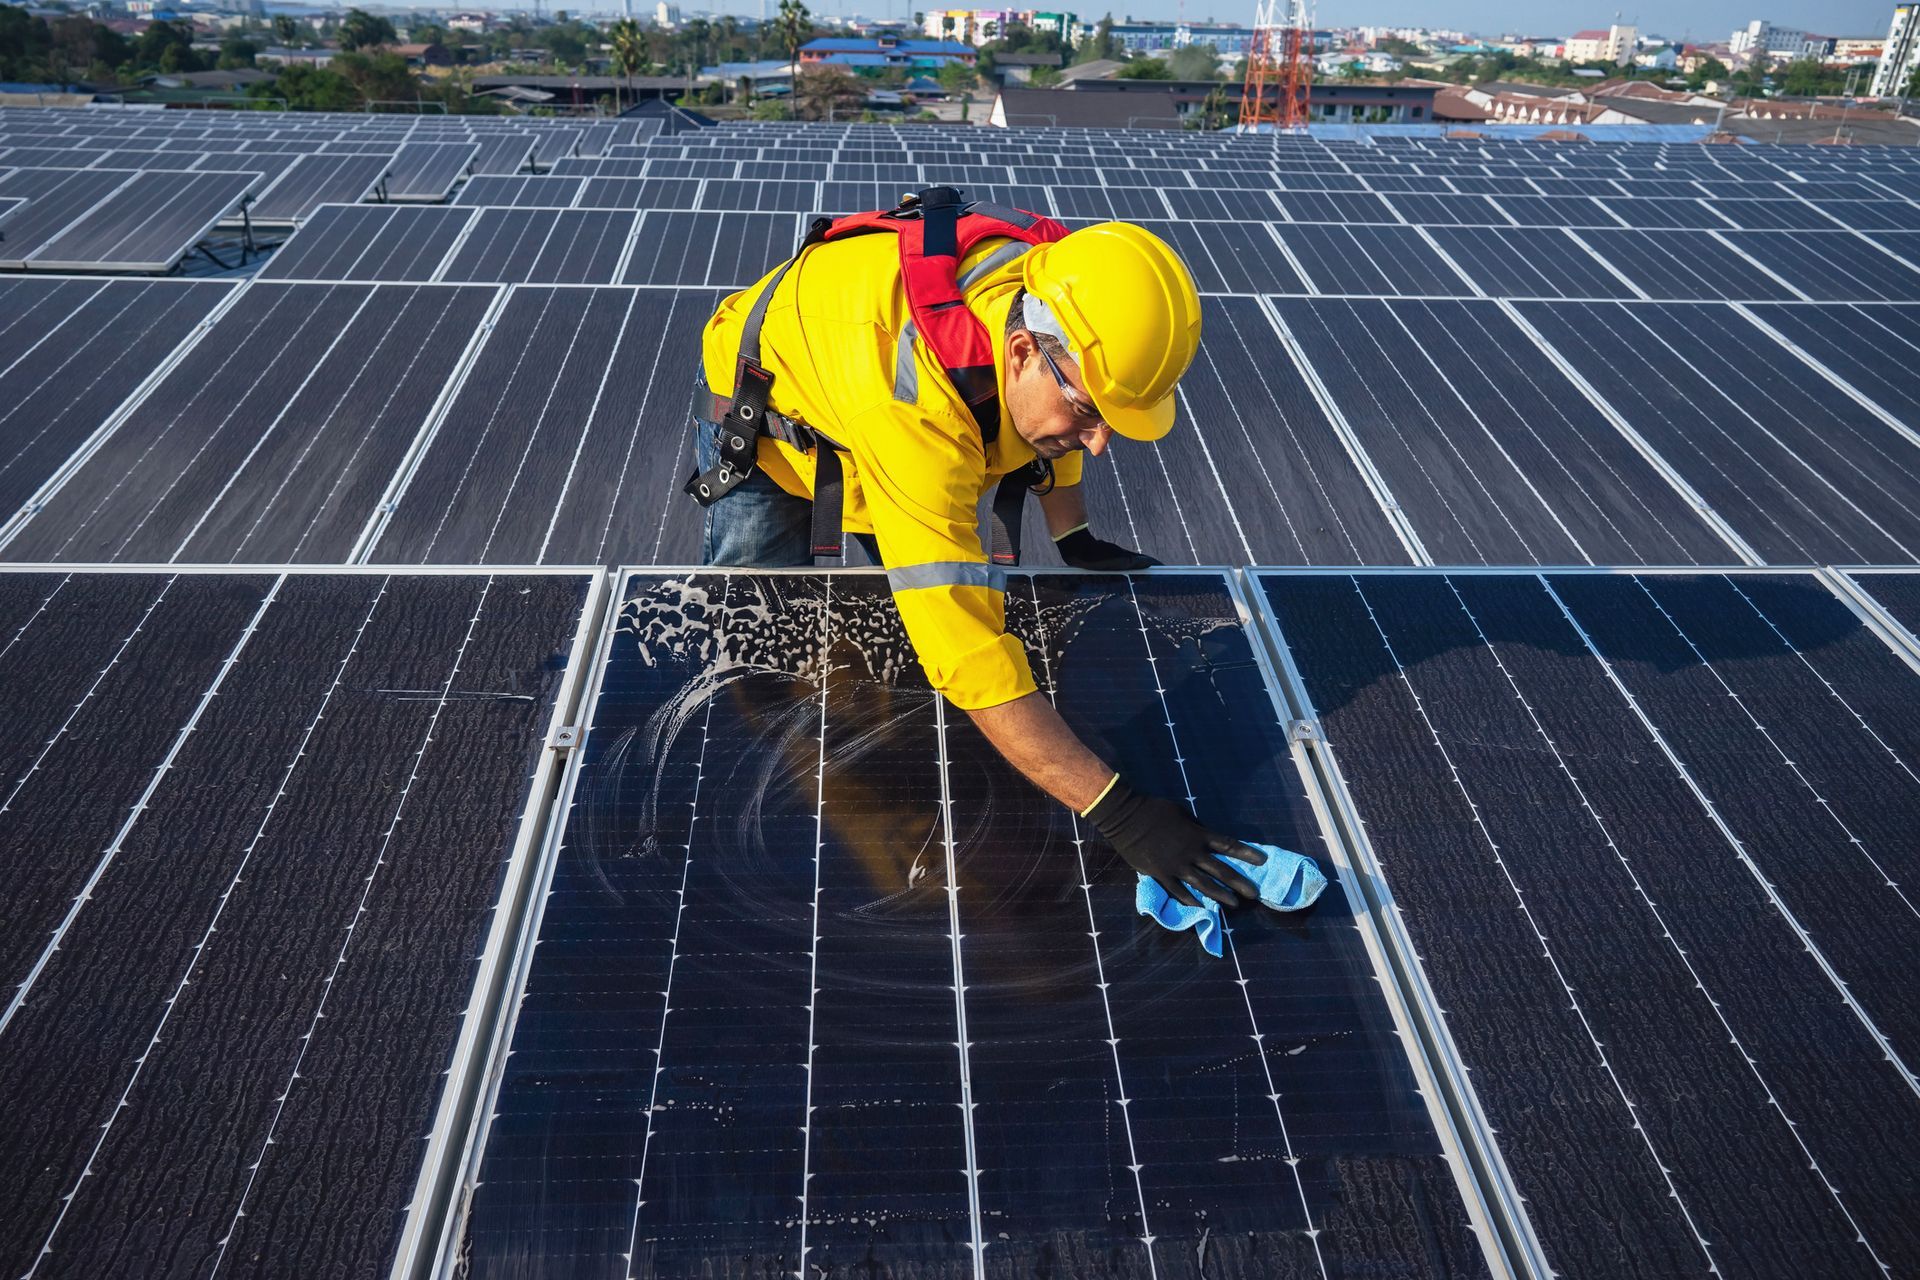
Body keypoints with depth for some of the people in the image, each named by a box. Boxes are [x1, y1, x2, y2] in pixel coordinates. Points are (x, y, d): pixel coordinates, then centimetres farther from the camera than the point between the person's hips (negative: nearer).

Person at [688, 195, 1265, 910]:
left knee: (931, 591, 4)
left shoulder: (1057, 299, -29)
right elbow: (969, 657, -52)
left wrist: (1074, 539, -5)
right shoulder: (913, 409, -50)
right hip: (763, 416, -6)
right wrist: (1120, 815, -52)